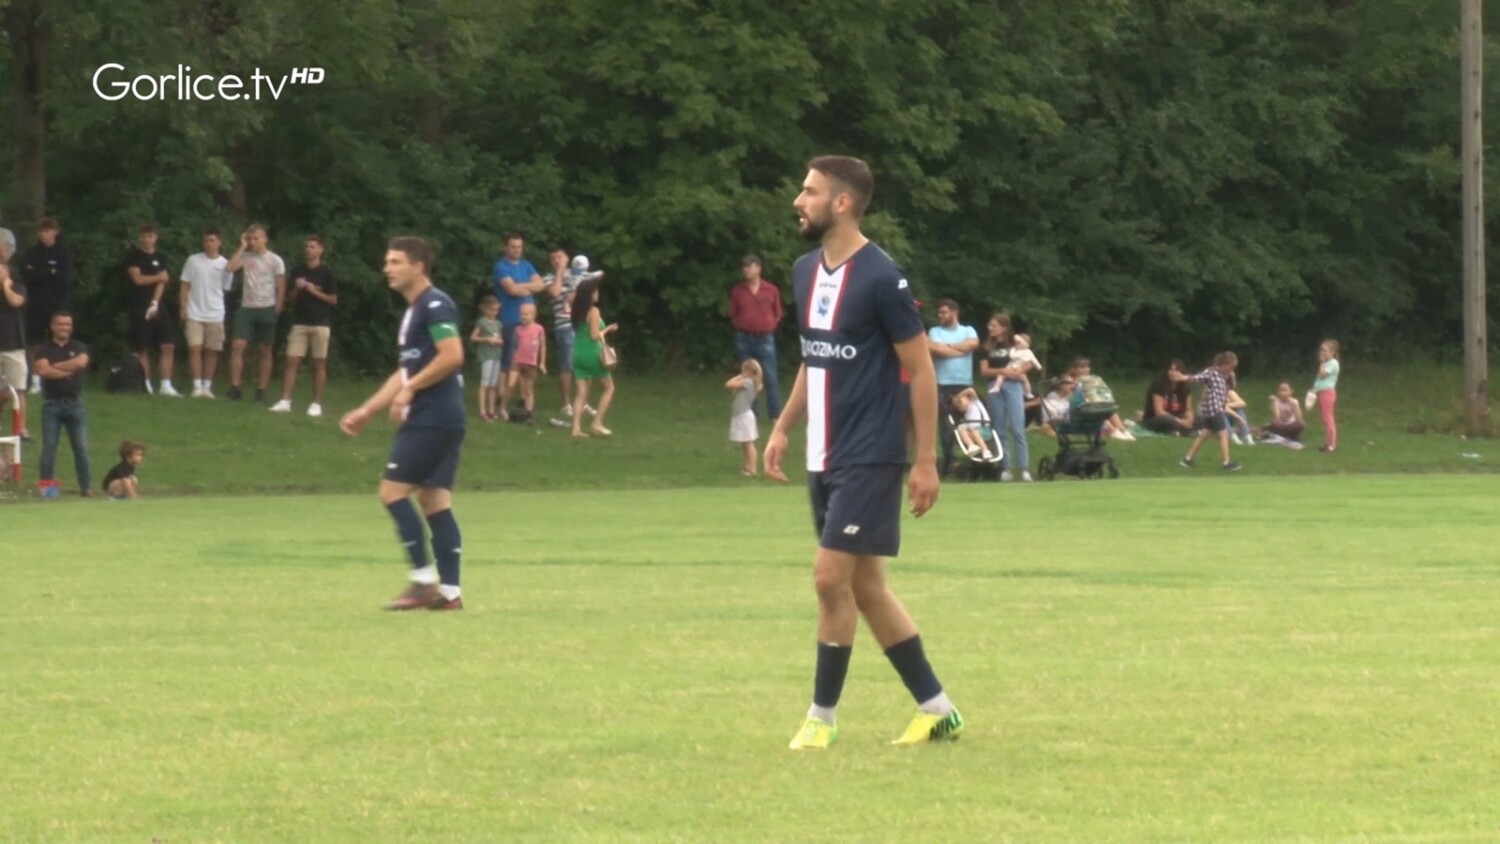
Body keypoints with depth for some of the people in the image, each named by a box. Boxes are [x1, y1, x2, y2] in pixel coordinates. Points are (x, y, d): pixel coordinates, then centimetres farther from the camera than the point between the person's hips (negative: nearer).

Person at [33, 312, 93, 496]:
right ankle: (46, 486, 1)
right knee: (48, 447, -2)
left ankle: (86, 486, 2)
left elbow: (81, 362, -12)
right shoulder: (44, 349, 6)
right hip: (52, 404, -1)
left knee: (81, 447, -1)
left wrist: (56, 366, -7)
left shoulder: (79, 348, 10)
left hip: (74, 403, 1)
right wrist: (68, 371, -9)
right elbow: (43, 370, -12)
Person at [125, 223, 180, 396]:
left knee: (169, 346, -6)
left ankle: (166, 385, -6)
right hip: (139, 308, -3)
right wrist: (159, 277, 1)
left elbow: (162, 283, 2)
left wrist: (154, 304, -11)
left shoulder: (160, 258, 12)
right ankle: (146, 385, 4)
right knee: (143, 348, -2)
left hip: (158, 307, 3)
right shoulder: (133, 256, 1)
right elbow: (137, 278, -9)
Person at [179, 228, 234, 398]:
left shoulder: (225, 265, 2)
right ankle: (197, 386, -5)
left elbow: (225, 288, 10)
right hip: (194, 313, -1)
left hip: (215, 315, 1)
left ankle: (207, 386, 11)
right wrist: (183, 307, -2)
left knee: (212, 351, 4)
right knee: (195, 348, -8)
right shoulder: (193, 261, 1)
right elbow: (185, 285, 4)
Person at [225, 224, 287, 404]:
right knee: (237, 345, -10)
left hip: (266, 308, -2)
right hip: (246, 308, 2)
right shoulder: (245, 256, 6)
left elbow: (281, 288, 0)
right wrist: (242, 247, -8)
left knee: (264, 350, 3)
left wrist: (276, 311, -5)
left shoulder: (275, 260, -1)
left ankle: (262, 391, 7)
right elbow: (230, 267, -12)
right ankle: (234, 388, -9)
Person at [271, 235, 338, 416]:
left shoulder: (326, 273, -1)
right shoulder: (297, 272, 9)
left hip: (320, 324, -3)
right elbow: (291, 299, 12)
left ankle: (317, 404, 5)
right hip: (299, 323, 3)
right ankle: (285, 401, -6)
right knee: (292, 361, -5)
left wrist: (314, 291, -12)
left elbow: (333, 300, -1)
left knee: (319, 364, 1)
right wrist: (297, 289, -7)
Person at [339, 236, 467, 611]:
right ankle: (449, 591, 4)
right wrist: (366, 411, 23)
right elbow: (407, 371, 25)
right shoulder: (414, 311, 20)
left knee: (393, 489, -8)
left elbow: (452, 356, -23)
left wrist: (409, 390, -18)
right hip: (441, 421, 10)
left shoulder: (435, 306, -11)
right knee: (435, 500, 7)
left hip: (432, 419, -10)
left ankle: (424, 580, -8)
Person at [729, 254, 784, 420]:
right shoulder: (737, 291, 4)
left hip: (765, 339, -2)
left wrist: (768, 328, 4)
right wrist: (741, 327, 4)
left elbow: (777, 314, 10)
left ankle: (775, 415, -1)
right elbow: (733, 315, 13)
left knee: (771, 379, -4)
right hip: (744, 340, 2)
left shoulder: (771, 290, 1)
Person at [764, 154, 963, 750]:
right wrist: (783, 428, 14)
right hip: (824, 457, 8)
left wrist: (926, 461, -13)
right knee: (865, 585, 10)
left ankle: (822, 717, 1)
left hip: (869, 457, -8)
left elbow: (921, 370, -11)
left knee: (832, 578, -10)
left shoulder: (880, 278, -15)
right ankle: (936, 709, 18)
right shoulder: (806, 272, 9)